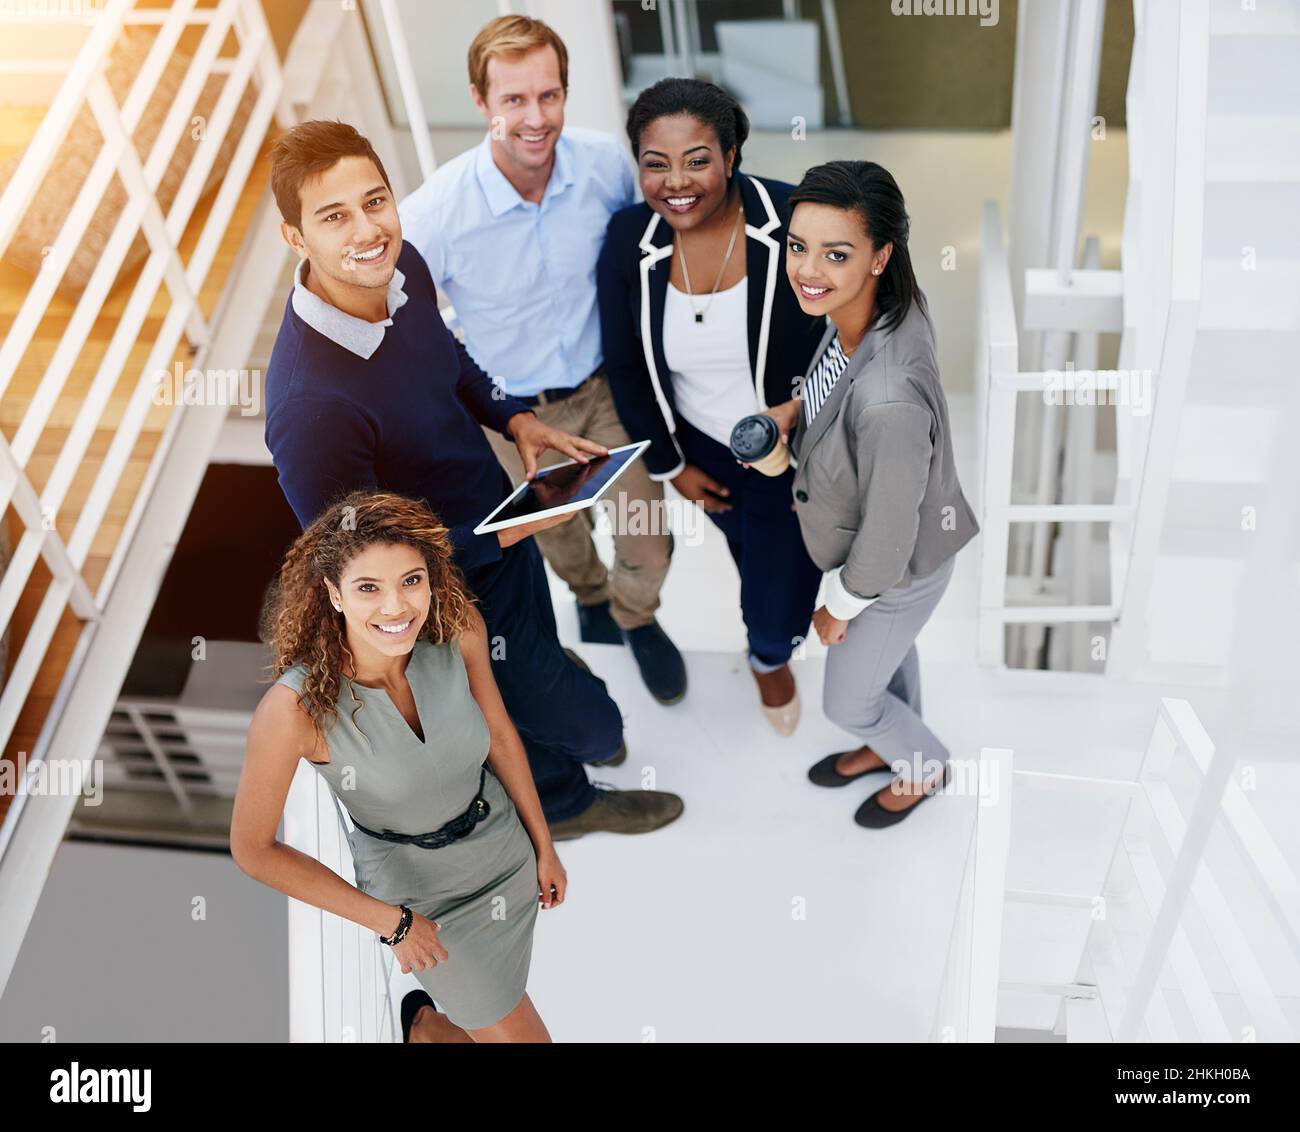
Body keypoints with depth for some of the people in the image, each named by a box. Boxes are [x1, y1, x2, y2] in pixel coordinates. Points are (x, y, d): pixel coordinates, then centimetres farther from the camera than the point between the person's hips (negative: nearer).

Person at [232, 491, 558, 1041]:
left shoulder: (458, 628, -23)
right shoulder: (295, 708, -33)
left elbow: (499, 732, -4)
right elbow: (252, 849, -19)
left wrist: (544, 847, 6)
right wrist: (391, 923, -15)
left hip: (504, 846, 4)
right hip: (424, 896, -3)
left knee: (487, 1004, 26)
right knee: (516, 1033, 11)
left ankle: (432, 1024, 59)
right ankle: (430, 1024, 43)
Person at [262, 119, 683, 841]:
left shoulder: (402, 266, -15)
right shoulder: (311, 406, -39)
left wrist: (514, 417, -8)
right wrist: (503, 537, -28)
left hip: (502, 531, 7)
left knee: (538, 654, 34)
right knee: (588, 723, 15)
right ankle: (560, 801, 53)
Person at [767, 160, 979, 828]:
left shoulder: (889, 402, -45)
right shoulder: (872, 311, -20)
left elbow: (887, 541, -30)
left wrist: (839, 608, -13)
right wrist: (794, 409, -11)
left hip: (896, 572, -7)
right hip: (864, 536, 7)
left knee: (847, 700, 20)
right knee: (891, 651, 34)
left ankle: (925, 766, 52)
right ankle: (890, 744, 64)